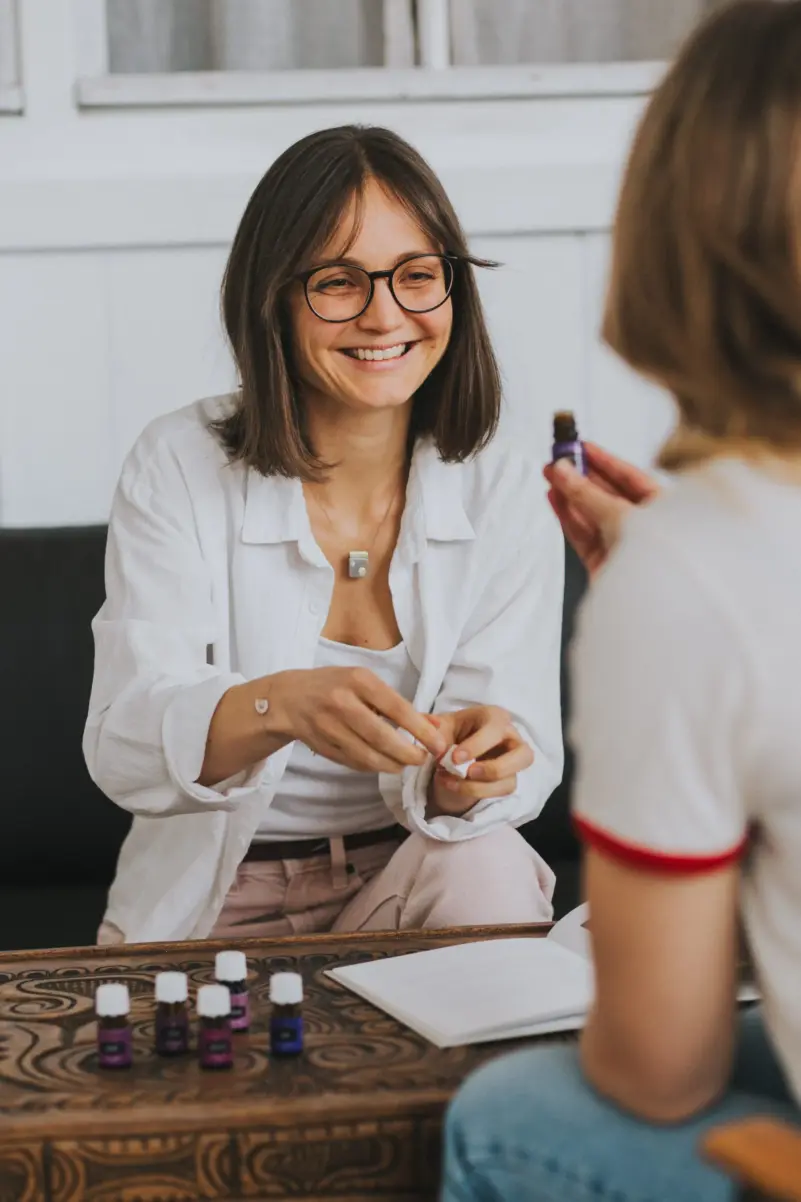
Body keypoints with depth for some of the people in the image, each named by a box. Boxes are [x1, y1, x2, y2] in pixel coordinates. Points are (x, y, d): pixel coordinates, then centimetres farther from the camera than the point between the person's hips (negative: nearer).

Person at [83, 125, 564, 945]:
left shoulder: (508, 497, -3)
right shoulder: (179, 469, -8)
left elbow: (526, 758, -10)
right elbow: (122, 747, -19)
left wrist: (467, 773, -35)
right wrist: (280, 706, -41)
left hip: (416, 885, 1)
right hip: (212, 907, -1)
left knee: (486, 866, -29)